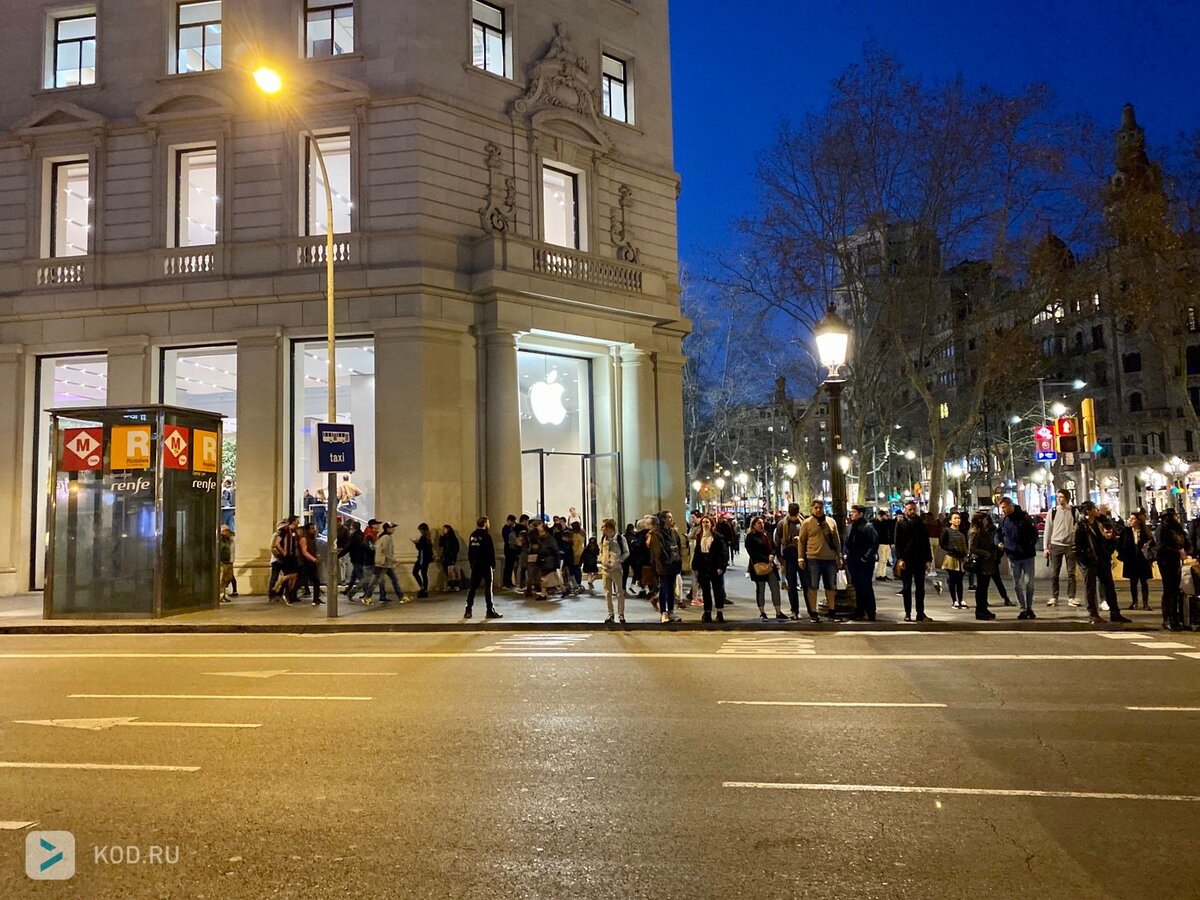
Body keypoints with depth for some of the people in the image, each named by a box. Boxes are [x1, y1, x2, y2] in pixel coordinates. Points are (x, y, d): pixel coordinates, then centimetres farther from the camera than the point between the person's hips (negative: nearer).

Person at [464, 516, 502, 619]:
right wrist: (493, 564, -4)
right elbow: (491, 551, -11)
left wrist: (471, 563, 15)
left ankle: (468, 611, 9)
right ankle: (490, 611, -2)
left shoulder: (472, 535, 7)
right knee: (488, 587, -2)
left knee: (472, 587, 9)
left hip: (475, 564, 6)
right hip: (485, 564, -6)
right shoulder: (486, 535, -11)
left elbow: (469, 551, 11)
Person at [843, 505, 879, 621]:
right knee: (857, 588, 13)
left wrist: (867, 557, -18)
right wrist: (845, 554, 7)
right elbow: (846, 543, 20)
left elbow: (874, 544, -16)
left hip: (865, 563, -7)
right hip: (853, 562, 7)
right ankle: (859, 611, 21)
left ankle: (871, 613, 6)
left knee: (867, 588, -1)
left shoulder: (868, 527, -11)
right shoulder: (850, 527, 12)